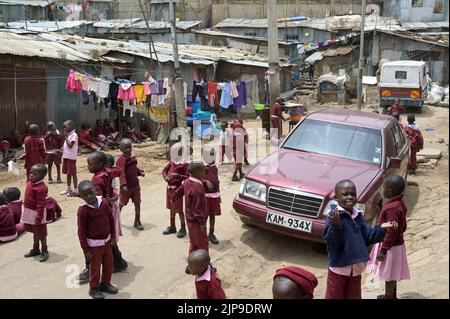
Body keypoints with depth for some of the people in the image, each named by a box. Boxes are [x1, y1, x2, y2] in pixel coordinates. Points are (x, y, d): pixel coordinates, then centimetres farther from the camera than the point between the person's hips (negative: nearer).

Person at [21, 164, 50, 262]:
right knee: (35, 232, 24)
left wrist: (39, 217, -24)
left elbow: (41, 204, -26)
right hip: (29, 213, 9)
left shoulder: (41, 188, -28)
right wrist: (25, 210, 19)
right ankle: (35, 249, 39)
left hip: (37, 214, -9)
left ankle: (44, 251, 22)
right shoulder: (30, 183, 0)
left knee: (41, 234, 7)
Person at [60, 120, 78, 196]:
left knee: (73, 173, -3)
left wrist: (66, 137, -15)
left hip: (71, 157, -9)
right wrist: (62, 148, 2)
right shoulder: (68, 134, 14)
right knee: (68, 173, 16)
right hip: (66, 156, 9)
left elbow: (70, 145, -21)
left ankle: (75, 189, 3)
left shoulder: (74, 135, -14)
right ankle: (68, 188, 27)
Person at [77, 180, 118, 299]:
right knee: (95, 267, 9)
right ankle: (94, 288, 29)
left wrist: (113, 235, 8)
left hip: (107, 241, 5)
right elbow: (81, 231, -16)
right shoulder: (83, 210, -21)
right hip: (94, 244, -5)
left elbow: (111, 220, 4)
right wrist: (85, 248, -14)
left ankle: (105, 283, 39)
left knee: (109, 264, 18)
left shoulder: (104, 202, -8)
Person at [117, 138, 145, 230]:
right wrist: (123, 184, -42)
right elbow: (121, 172, -31)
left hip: (135, 185, 6)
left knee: (137, 203, 7)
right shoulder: (122, 159, -21)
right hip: (126, 187, -6)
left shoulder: (133, 157, 6)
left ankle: (137, 222, 19)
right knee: (122, 203, 12)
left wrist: (140, 172, 1)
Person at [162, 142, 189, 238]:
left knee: (179, 209, 0)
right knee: (172, 208, 18)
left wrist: (177, 176, -28)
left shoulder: (184, 164, -16)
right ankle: (172, 227, 31)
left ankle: (183, 228, 13)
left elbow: (188, 176, -20)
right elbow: (165, 170, 12)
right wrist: (165, 177, -8)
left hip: (177, 188, -7)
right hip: (169, 187, 8)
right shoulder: (172, 161, 4)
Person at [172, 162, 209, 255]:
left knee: (193, 242, 21)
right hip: (196, 220, -9)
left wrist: (173, 198, 37)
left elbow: (178, 191, 17)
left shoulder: (187, 182, -1)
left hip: (190, 218, 9)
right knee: (202, 243, 4)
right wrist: (202, 222, -21)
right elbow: (198, 207, -27)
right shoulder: (198, 187, -28)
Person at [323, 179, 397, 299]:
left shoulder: (358, 215, 5)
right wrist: (336, 225, -44)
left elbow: (367, 237, 11)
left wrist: (381, 228, -1)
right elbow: (331, 240, -27)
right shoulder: (334, 215, -19)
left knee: (353, 296, 20)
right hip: (339, 267, -7)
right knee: (334, 296, 5)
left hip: (356, 268, 7)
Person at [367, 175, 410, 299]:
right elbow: (403, 226, 13)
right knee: (391, 273, 22)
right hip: (395, 244, 10)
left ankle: (389, 296, 18)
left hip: (391, 247, -10)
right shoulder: (399, 203, 3)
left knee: (389, 273, 5)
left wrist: (383, 250, -20)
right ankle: (392, 295, 36)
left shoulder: (393, 208, -28)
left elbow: (391, 232, -26)